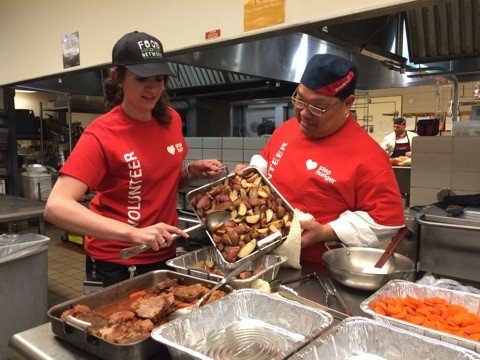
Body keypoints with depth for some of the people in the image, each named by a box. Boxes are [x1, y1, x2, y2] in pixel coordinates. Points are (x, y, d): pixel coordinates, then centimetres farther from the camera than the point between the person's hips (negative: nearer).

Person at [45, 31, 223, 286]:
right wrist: (133, 233, -38)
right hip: (115, 265, -6)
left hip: (165, 255, 6)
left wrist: (192, 171, -7)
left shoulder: (171, 119, -1)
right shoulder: (102, 134, -18)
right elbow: (56, 207, -28)